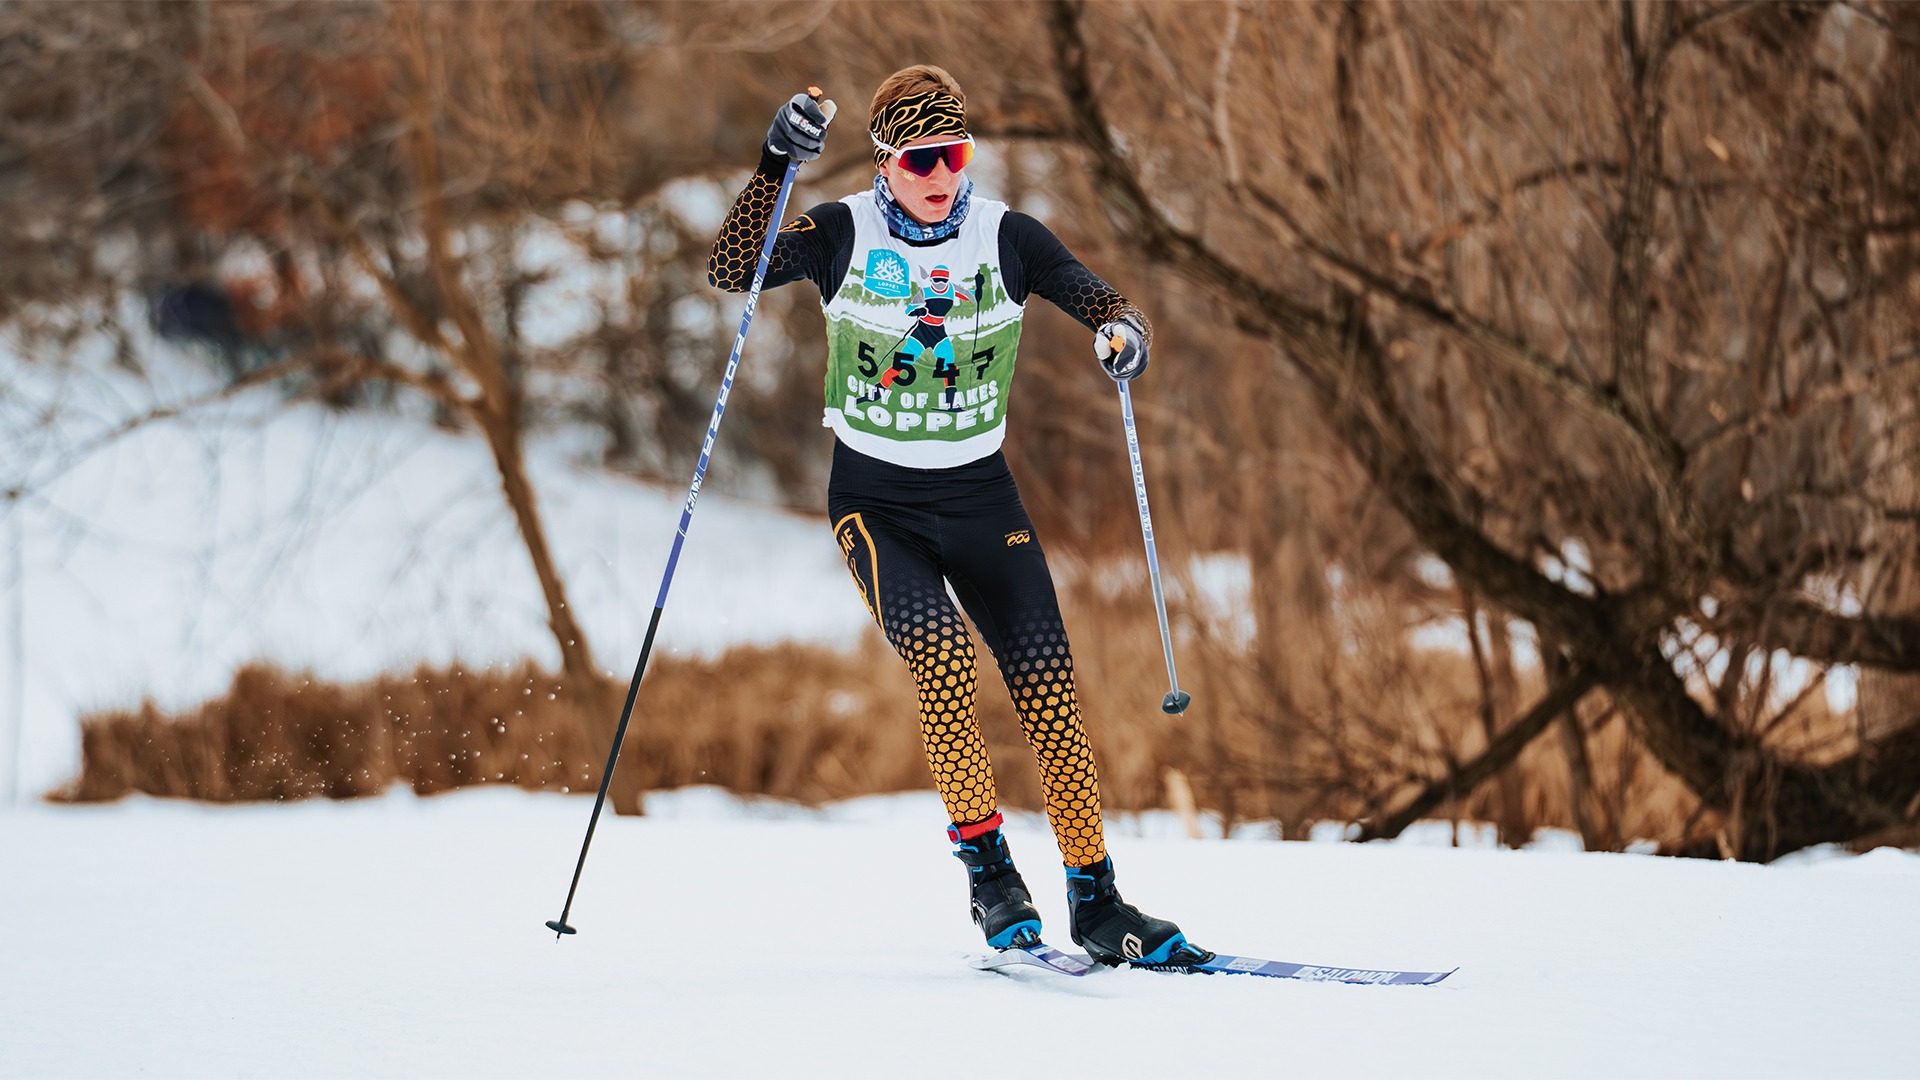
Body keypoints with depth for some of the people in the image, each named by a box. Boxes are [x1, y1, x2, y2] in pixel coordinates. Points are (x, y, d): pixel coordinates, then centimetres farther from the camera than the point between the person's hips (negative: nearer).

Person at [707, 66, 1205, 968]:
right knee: (940, 656, -26)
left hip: (980, 497, 2)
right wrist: (775, 167, -31)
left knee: (1047, 692, -8)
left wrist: (1124, 334, -28)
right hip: (876, 502, -2)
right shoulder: (843, 235, -8)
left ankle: (1096, 902, 0)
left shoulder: (1005, 238, -4)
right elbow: (730, 272, -19)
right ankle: (986, 865, -13)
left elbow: (1105, 304, -4)